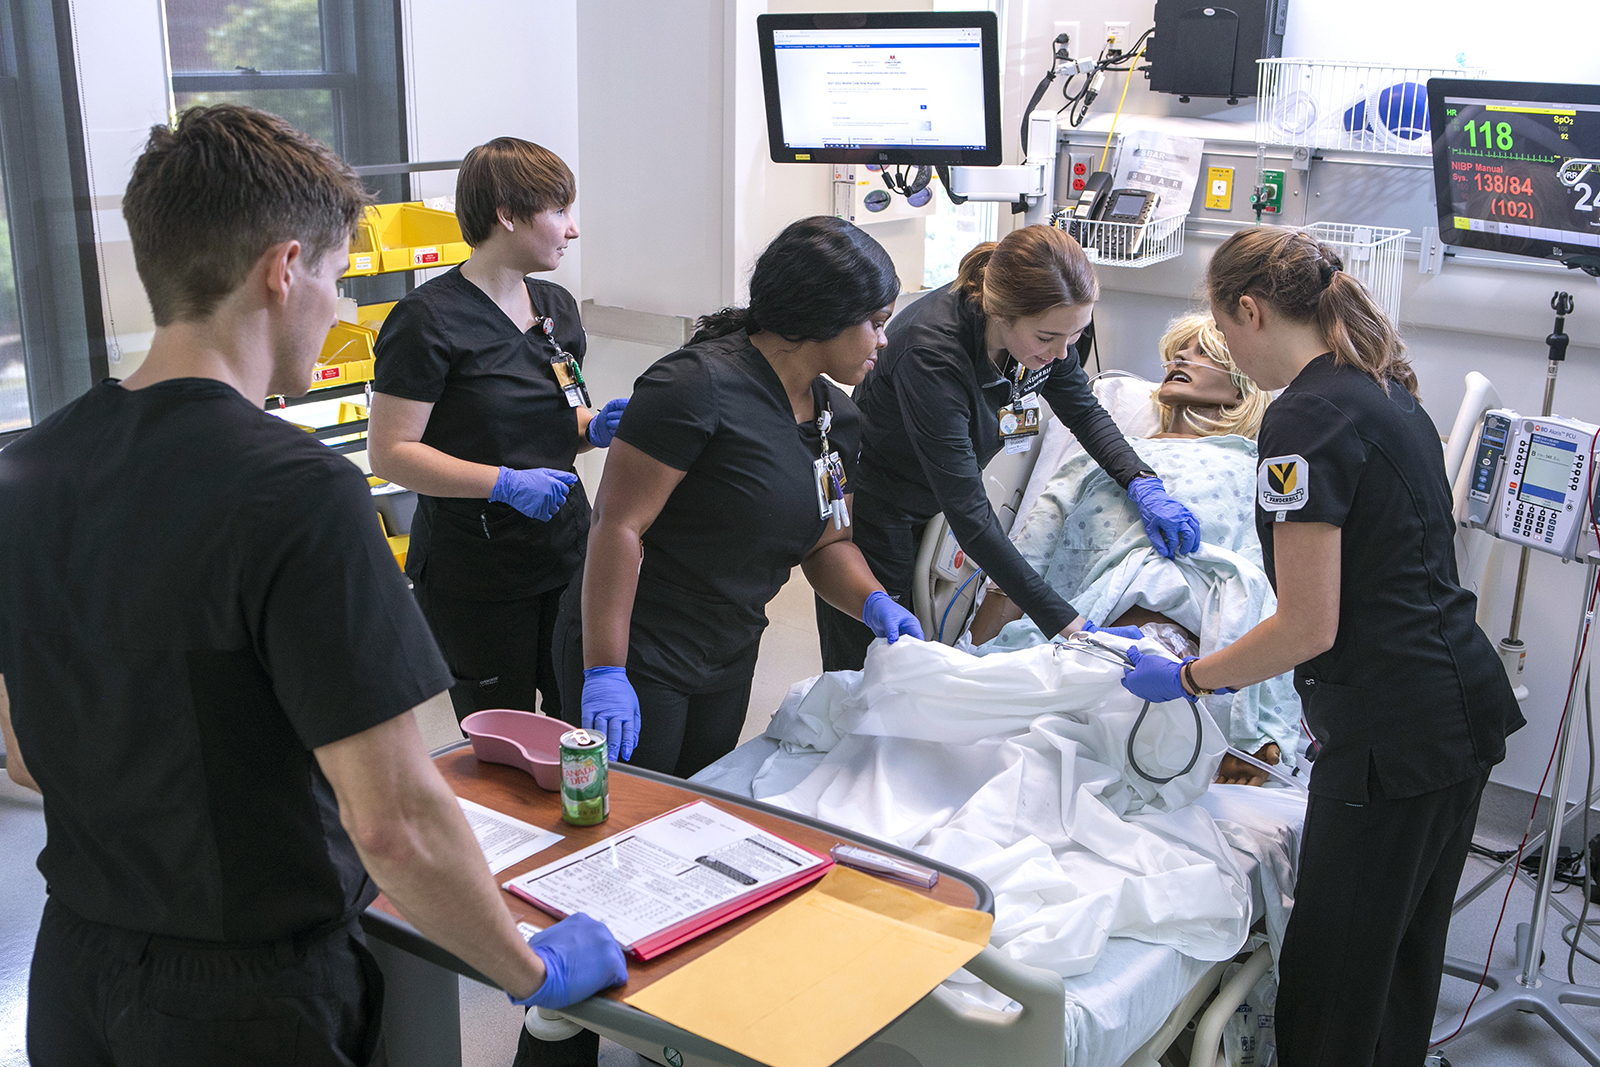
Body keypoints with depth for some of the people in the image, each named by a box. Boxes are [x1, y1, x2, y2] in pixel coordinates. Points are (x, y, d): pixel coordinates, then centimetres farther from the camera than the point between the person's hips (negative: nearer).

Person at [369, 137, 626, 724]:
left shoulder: (558, 307, 11)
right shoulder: (428, 318, -12)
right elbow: (390, 452, -15)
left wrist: (595, 427, 0)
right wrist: (506, 483, -23)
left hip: (567, 554, 7)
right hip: (475, 574, -6)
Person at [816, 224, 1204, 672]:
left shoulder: (1043, 323, -16)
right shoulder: (932, 353, -36)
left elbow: (1083, 411, 5)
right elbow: (970, 517, -36)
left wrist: (1143, 484, -12)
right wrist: (1068, 627, -37)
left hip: (935, 501, 6)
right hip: (873, 512, -6)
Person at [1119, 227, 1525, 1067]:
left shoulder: (1307, 419, -18)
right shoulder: (1387, 391, 11)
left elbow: (1310, 627, -19)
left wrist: (1186, 678, -4)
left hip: (1393, 737, -10)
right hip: (1465, 708, 10)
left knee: (1332, 974, 5)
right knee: (1406, 955, 23)